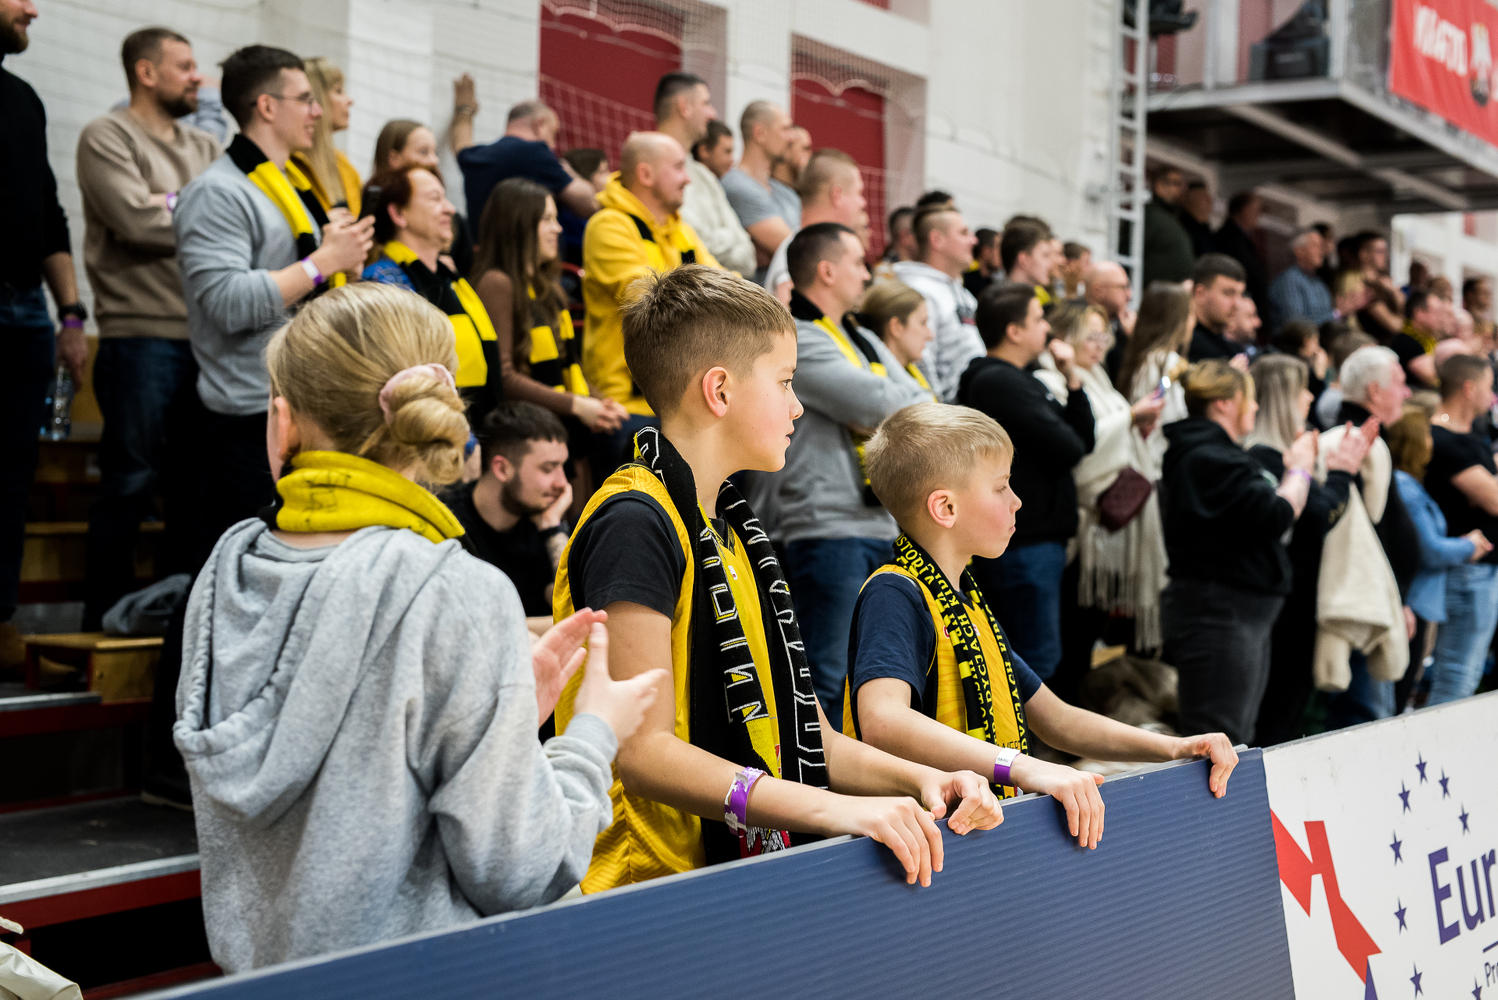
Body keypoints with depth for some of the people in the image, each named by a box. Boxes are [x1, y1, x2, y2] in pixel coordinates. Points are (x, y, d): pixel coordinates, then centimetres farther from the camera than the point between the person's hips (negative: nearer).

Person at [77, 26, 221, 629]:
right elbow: (140, 223, -15)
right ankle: (106, 619, 6)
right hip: (142, 335, -6)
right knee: (131, 482, -3)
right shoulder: (107, 138, -1)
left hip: (208, 336, 6)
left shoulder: (205, 148, 19)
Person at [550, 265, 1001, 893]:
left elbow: (806, 741, 18)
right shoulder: (633, 526, -11)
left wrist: (920, 780, 1)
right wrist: (832, 809, -26)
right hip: (648, 894, -8)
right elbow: (644, 752, -19)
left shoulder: (733, 529, 19)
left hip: (746, 883, 8)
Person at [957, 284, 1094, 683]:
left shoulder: (1018, 379, 17)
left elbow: (1084, 438, 15)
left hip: (1032, 536, 11)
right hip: (1026, 543, -11)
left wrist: (1072, 379, 4)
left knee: (1039, 654, 17)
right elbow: (1068, 449, -22)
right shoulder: (1001, 383, -17)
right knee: (1038, 657, -6)